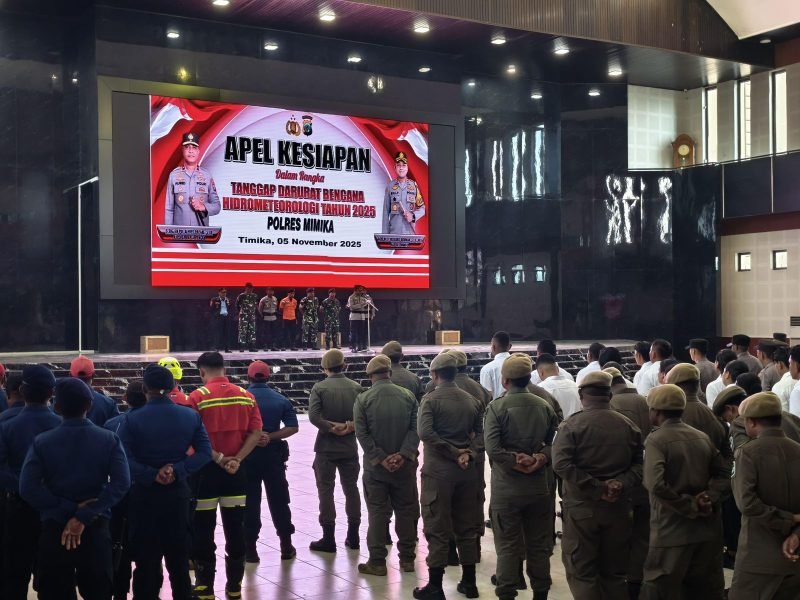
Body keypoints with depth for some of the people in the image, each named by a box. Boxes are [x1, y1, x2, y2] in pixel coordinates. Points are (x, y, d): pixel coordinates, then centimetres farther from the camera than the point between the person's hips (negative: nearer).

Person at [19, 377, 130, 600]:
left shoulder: (42, 442, -3)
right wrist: (84, 516, -15)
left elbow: (28, 488, -14)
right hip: (95, 529, 0)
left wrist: (69, 509, -11)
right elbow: (122, 483, -15)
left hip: (53, 530, 0)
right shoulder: (109, 440, -3)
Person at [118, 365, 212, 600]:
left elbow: (124, 459, -21)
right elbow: (204, 453, -8)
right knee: (179, 557, 14)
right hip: (177, 494, 2)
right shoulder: (191, 416, -3)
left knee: (146, 557, 10)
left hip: (144, 496, -2)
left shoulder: (132, 419, -12)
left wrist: (152, 475, -16)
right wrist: (177, 471, -13)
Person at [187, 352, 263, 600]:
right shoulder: (246, 396, 3)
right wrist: (236, 459, -10)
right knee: (235, 529, 10)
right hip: (235, 471, 3)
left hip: (206, 470, -3)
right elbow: (256, 433, -3)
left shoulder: (197, 397, -9)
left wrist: (218, 458, -12)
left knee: (203, 531, 7)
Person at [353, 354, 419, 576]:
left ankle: (377, 561, 7)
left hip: (376, 466, -2)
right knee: (406, 510, 12)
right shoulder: (408, 396, -1)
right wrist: (403, 455, -10)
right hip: (404, 465, 2)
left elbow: (362, 434, -10)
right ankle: (407, 559, 19)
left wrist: (380, 458, -10)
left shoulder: (363, 399, -6)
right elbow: (415, 430, -6)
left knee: (377, 512, 5)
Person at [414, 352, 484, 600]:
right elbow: (481, 433, 6)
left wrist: (453, 453, -16)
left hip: (438, 470, -5)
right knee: (466, 526, 14)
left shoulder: (431, 399, -8)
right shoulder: (471, 400, 9)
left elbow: (425, 432, -22)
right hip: (465, 470, 5)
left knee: (437, 528, 0)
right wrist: (467, 454, -6)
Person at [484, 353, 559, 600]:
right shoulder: (545, 406, 4)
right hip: (540, 486, 4)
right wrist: (541, 457, -9)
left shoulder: (496, 407, -11)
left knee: (507, 546, 6)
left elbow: (492, 448, -20)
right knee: (539, 544, 14)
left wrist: (517, 461, -12)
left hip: (507, 487, -4)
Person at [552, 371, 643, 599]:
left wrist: (596, 488, -18)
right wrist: (622, 485, -9)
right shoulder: (629, 426, 7)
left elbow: (561, 464, -20)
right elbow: (639, 464, 3)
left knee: (582, 573, 4)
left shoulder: (571, 425, -8)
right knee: (614, 572, 15)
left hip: (582, 507, -4)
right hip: (617, 507, 4)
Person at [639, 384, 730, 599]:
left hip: (672, 530, -6)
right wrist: (709, 497, -7)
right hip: (706, 527, 6)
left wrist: (690, 507, -16)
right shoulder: (702, 437, 9)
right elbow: (724, 473, 7)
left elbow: (656, 484, -25)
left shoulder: (656, 440, -11)